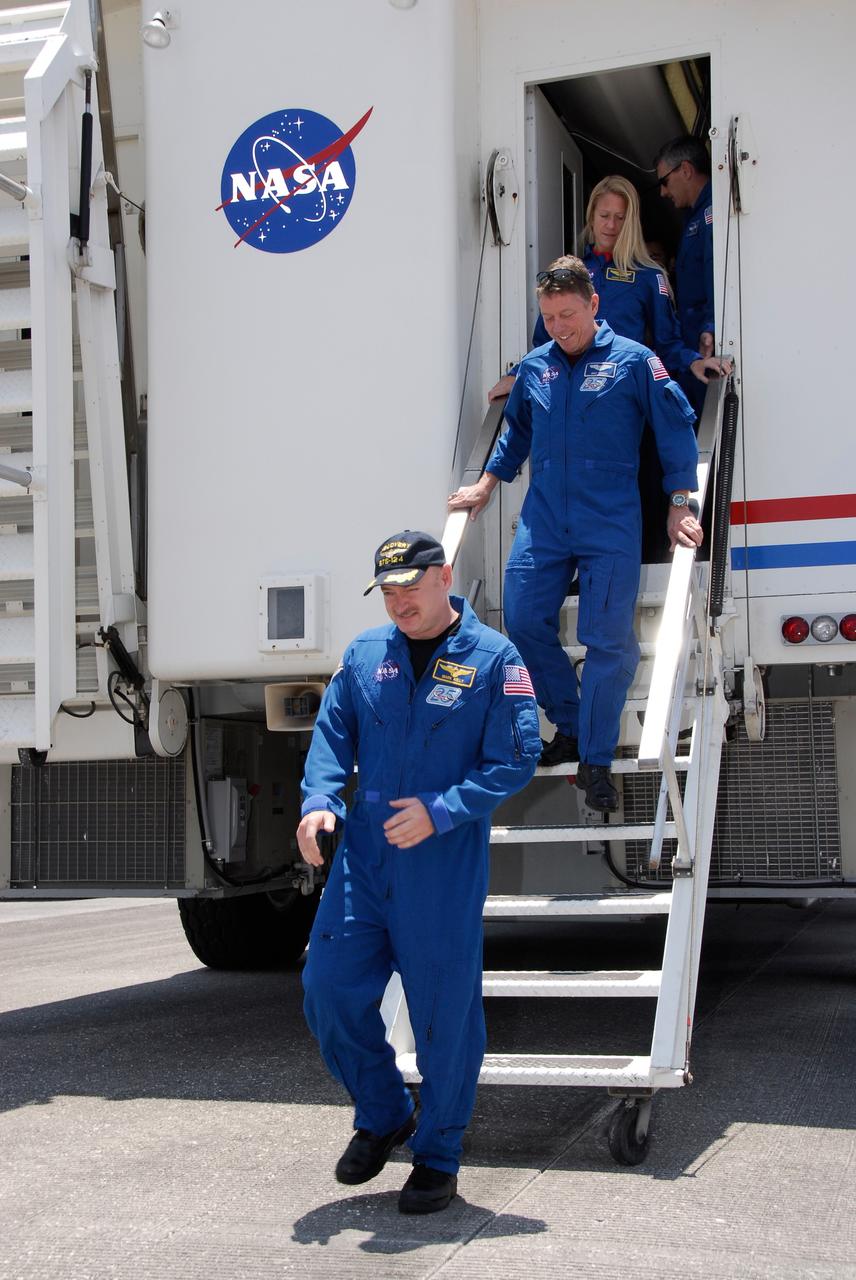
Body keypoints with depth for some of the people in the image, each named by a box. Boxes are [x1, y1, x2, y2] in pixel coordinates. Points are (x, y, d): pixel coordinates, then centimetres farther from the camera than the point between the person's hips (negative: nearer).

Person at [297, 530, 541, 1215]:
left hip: (445, 870, -4)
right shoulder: (364, 655, 9)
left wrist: (441, 810, -18)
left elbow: (516, 760, -7)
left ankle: (438, 1157, 22)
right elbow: (332, 734, 12)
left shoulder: (494, 659, -4)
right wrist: (319, 801, -7)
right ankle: (383, 1116, 29)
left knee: (444, 1012, 3)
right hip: (364, 858, 4)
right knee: (330, 990, 4)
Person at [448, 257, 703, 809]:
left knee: (609, 639, -7)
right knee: (524, 622, -2)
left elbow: (677, 429, 2)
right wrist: (485, 486, 28)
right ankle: (570, 726, 19)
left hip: (611, 525, -4)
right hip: (543, 520, 4)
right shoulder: (534, 368, 12)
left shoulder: (634, 361, 1)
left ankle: (595, 760, 3)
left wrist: (679, 505, -3)